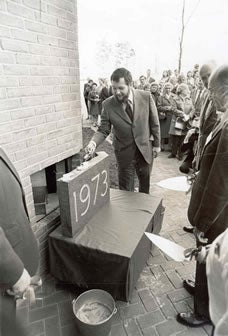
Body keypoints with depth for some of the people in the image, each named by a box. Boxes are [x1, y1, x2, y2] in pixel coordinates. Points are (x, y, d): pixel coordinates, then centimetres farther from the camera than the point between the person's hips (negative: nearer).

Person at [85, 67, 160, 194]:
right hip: (124, 152, -1)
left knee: (145, 183, 19)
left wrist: (156, 144, 2)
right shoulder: (108, 104, -11)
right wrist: (93, 142, -25)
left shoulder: (146, 96, -11)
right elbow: (103, 130, -6)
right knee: (125, 188, 7)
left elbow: (154, 122, -1)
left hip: (145, 149, 1)